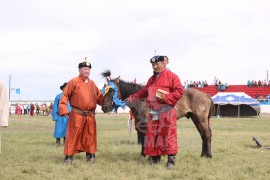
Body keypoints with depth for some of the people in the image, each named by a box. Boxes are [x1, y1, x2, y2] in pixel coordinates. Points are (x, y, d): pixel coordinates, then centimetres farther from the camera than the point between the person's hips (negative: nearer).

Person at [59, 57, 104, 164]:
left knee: (90, 136, 10)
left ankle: (90, 155, 21)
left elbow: (99, 97, 16)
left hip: (90, 115, 5)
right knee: (73, 135, -2)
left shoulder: (92, 83, 15)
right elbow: (65, 96, -6)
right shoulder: (73, 82, -2)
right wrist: (63, 109, -16)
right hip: (77, 115, -5)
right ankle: (69, 156, 6)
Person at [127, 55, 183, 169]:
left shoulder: (171, 76, -5)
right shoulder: (151, 79, 18)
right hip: (153, 112, 7)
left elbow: (179, 91, -12)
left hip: (166, 111, -7)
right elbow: (144, 92, 28)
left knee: (168, 135, -7)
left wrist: (165, 98, -20)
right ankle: (155, 157, 20)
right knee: (152, 135, 9)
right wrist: (132, 98, 25)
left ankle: (171, 159, -2)